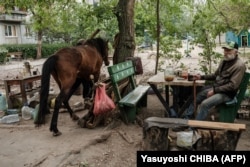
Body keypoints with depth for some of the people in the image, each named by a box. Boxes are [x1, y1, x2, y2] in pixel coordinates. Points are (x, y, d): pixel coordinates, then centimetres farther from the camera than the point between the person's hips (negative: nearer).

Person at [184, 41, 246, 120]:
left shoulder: (239, 65, -17)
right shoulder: (224, 61, 9)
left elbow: (233, 85, -22)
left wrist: (215, 90, -22)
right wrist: (201, 77, 4)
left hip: (226, 93, -9)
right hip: (215, 87, 9)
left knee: (204, 104, -28)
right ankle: (186, 119, 13)